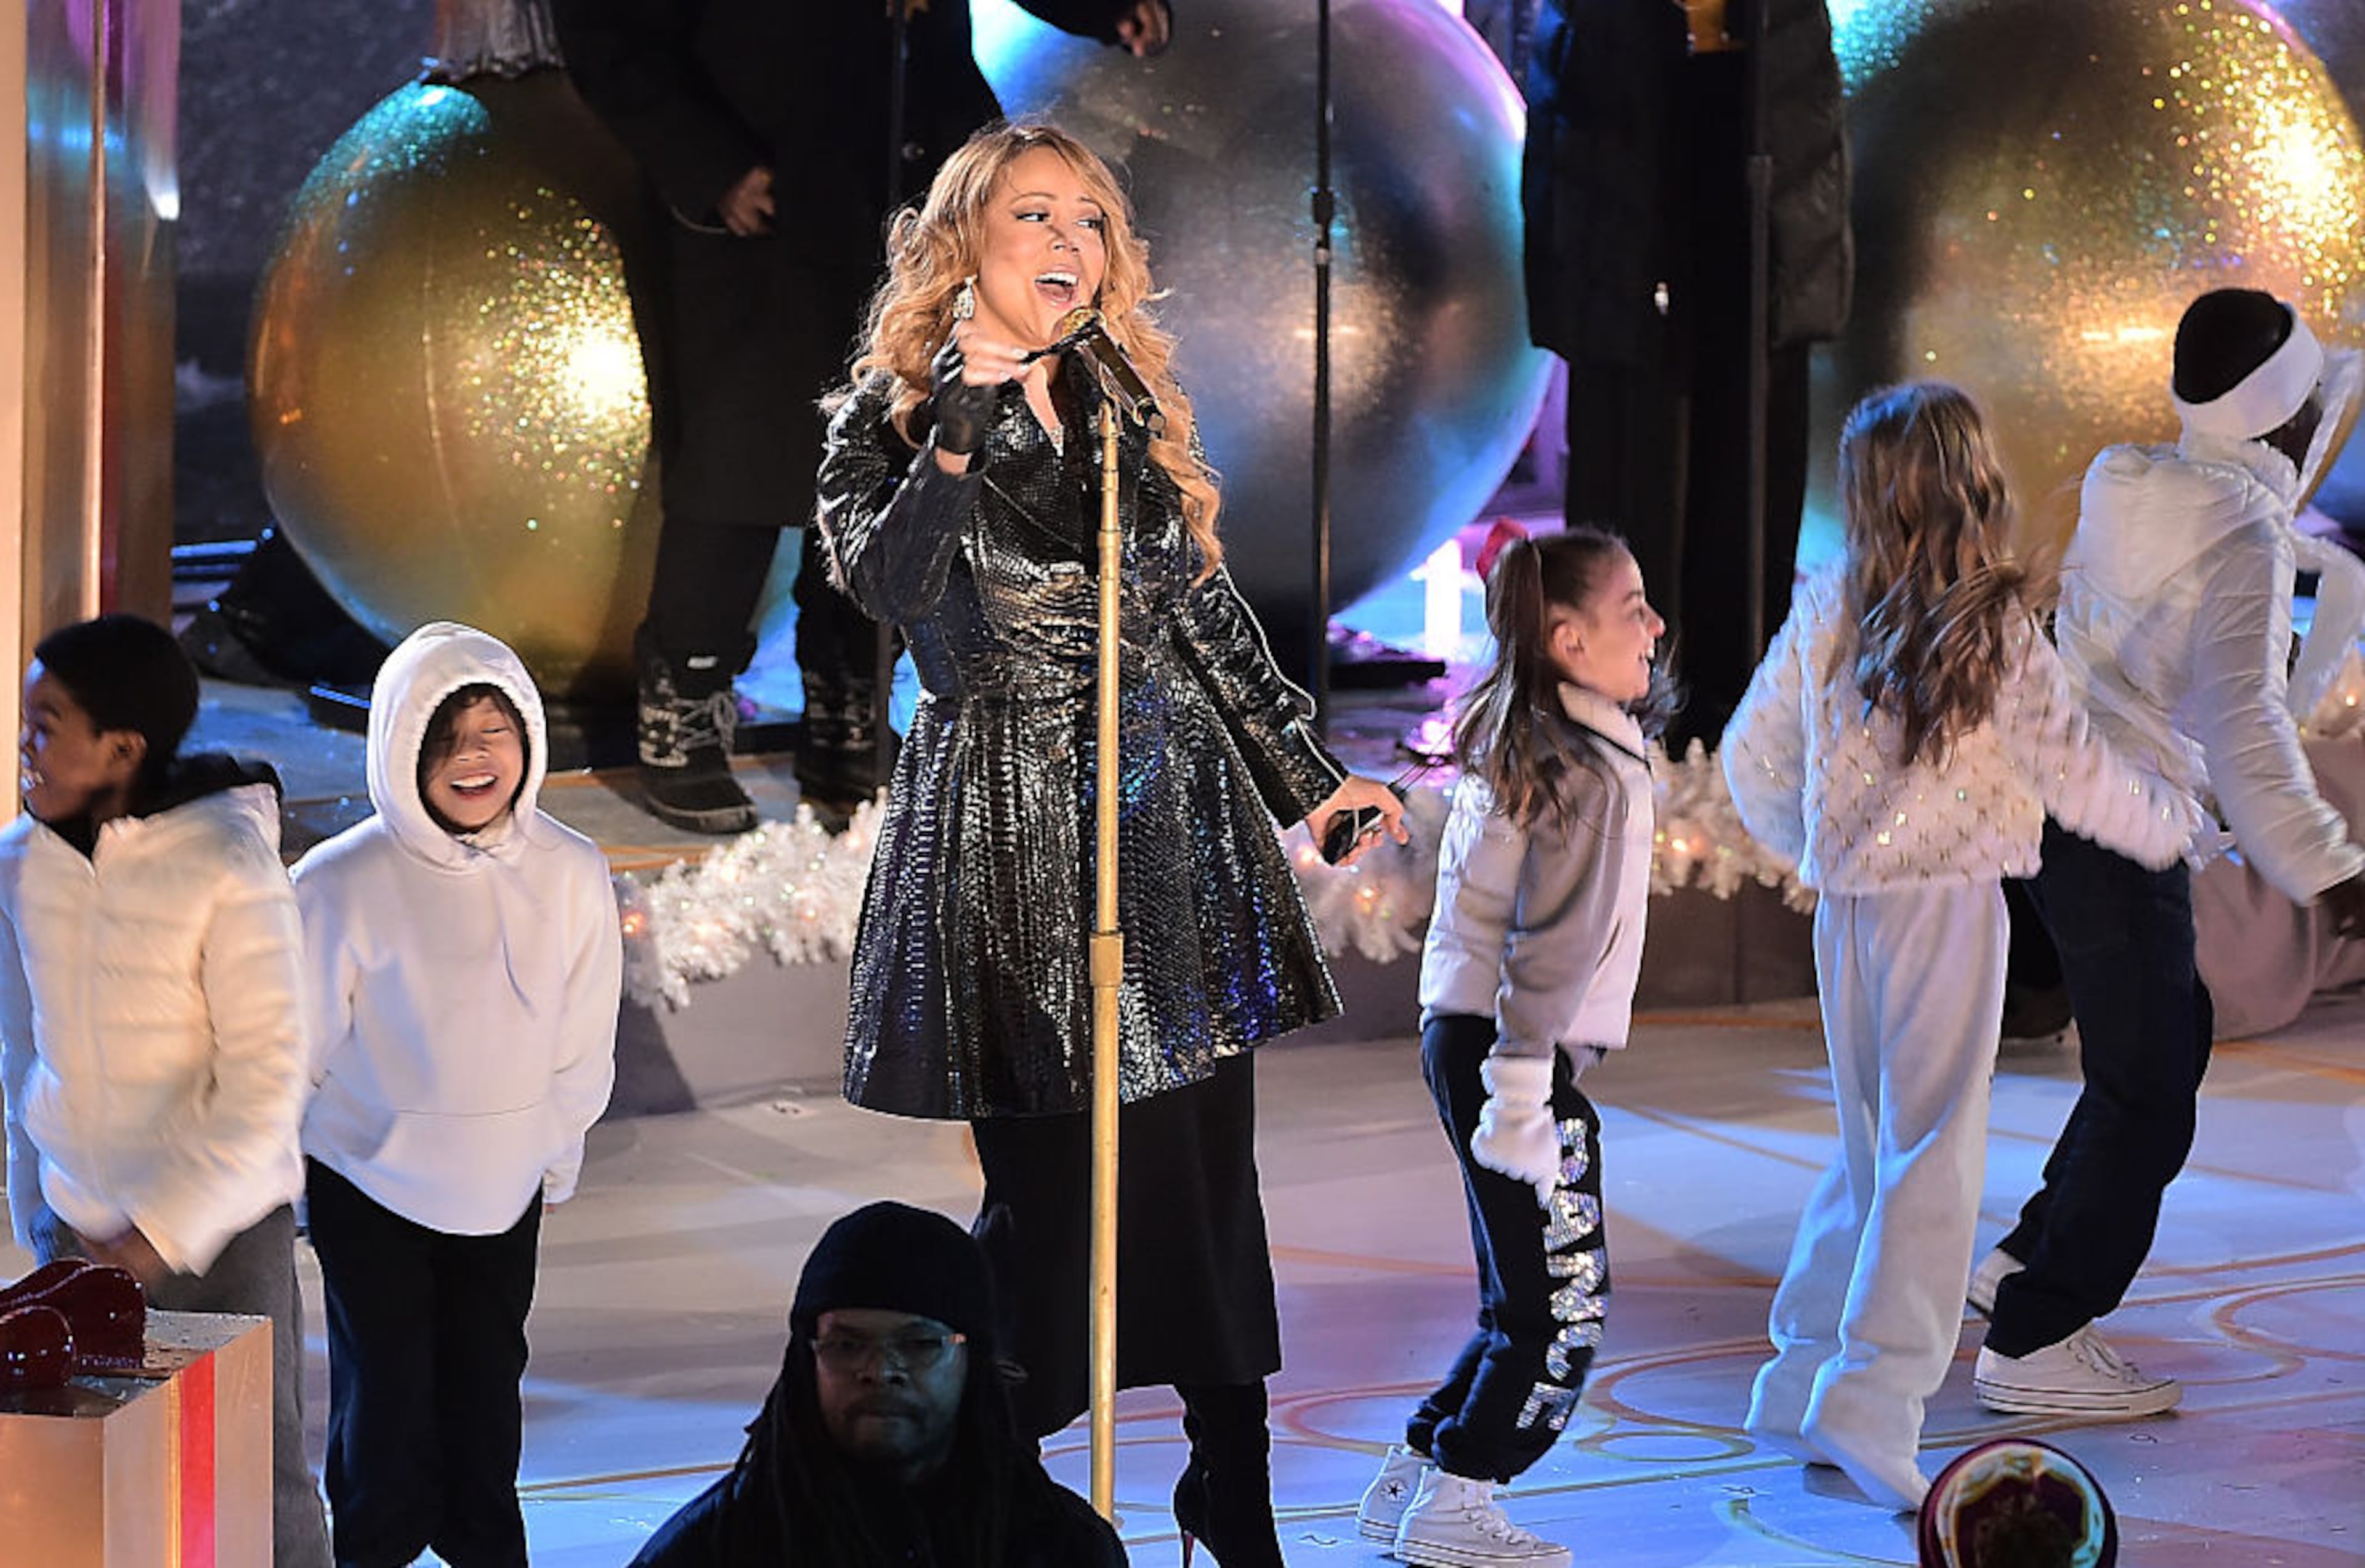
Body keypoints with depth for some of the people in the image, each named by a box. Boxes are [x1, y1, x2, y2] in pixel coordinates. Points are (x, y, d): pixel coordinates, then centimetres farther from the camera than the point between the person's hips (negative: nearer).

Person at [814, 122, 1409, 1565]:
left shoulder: (1130, 414, 14)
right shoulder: (891, 420, 1)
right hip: (1007, 836, -4)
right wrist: (964, 423, -24)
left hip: (1176, 822, 4)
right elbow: (892, 587, -17)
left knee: (1207, 1166, 4)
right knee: (1052, 1189, -5)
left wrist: (1306, 777, 21)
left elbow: (1209, 613, 20)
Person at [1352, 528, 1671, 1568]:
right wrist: (1522, 1095, -22)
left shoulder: (1515, 743, 13)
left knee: (1529, 1298, 17)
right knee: (1561, 1299, -3)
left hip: (1465, 1031, 10)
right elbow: (1552, 948, -20)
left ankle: (1409, 1482, 22)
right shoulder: (1590, 775, -15)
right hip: (1515, 1049, -10)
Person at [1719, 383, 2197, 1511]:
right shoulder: (1993, 626, -11)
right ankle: (1870, 1398, -12)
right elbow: (2072, 771, -8)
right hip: (1949, 903, -5)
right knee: (1933, 1154, -3)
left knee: (1869, 1148, 17)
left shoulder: (1825, 611, 3)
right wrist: (2174, 823, 9)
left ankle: (1802, 1380, 18)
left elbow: (1751, 754, 10)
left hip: (1846, 905, 6)